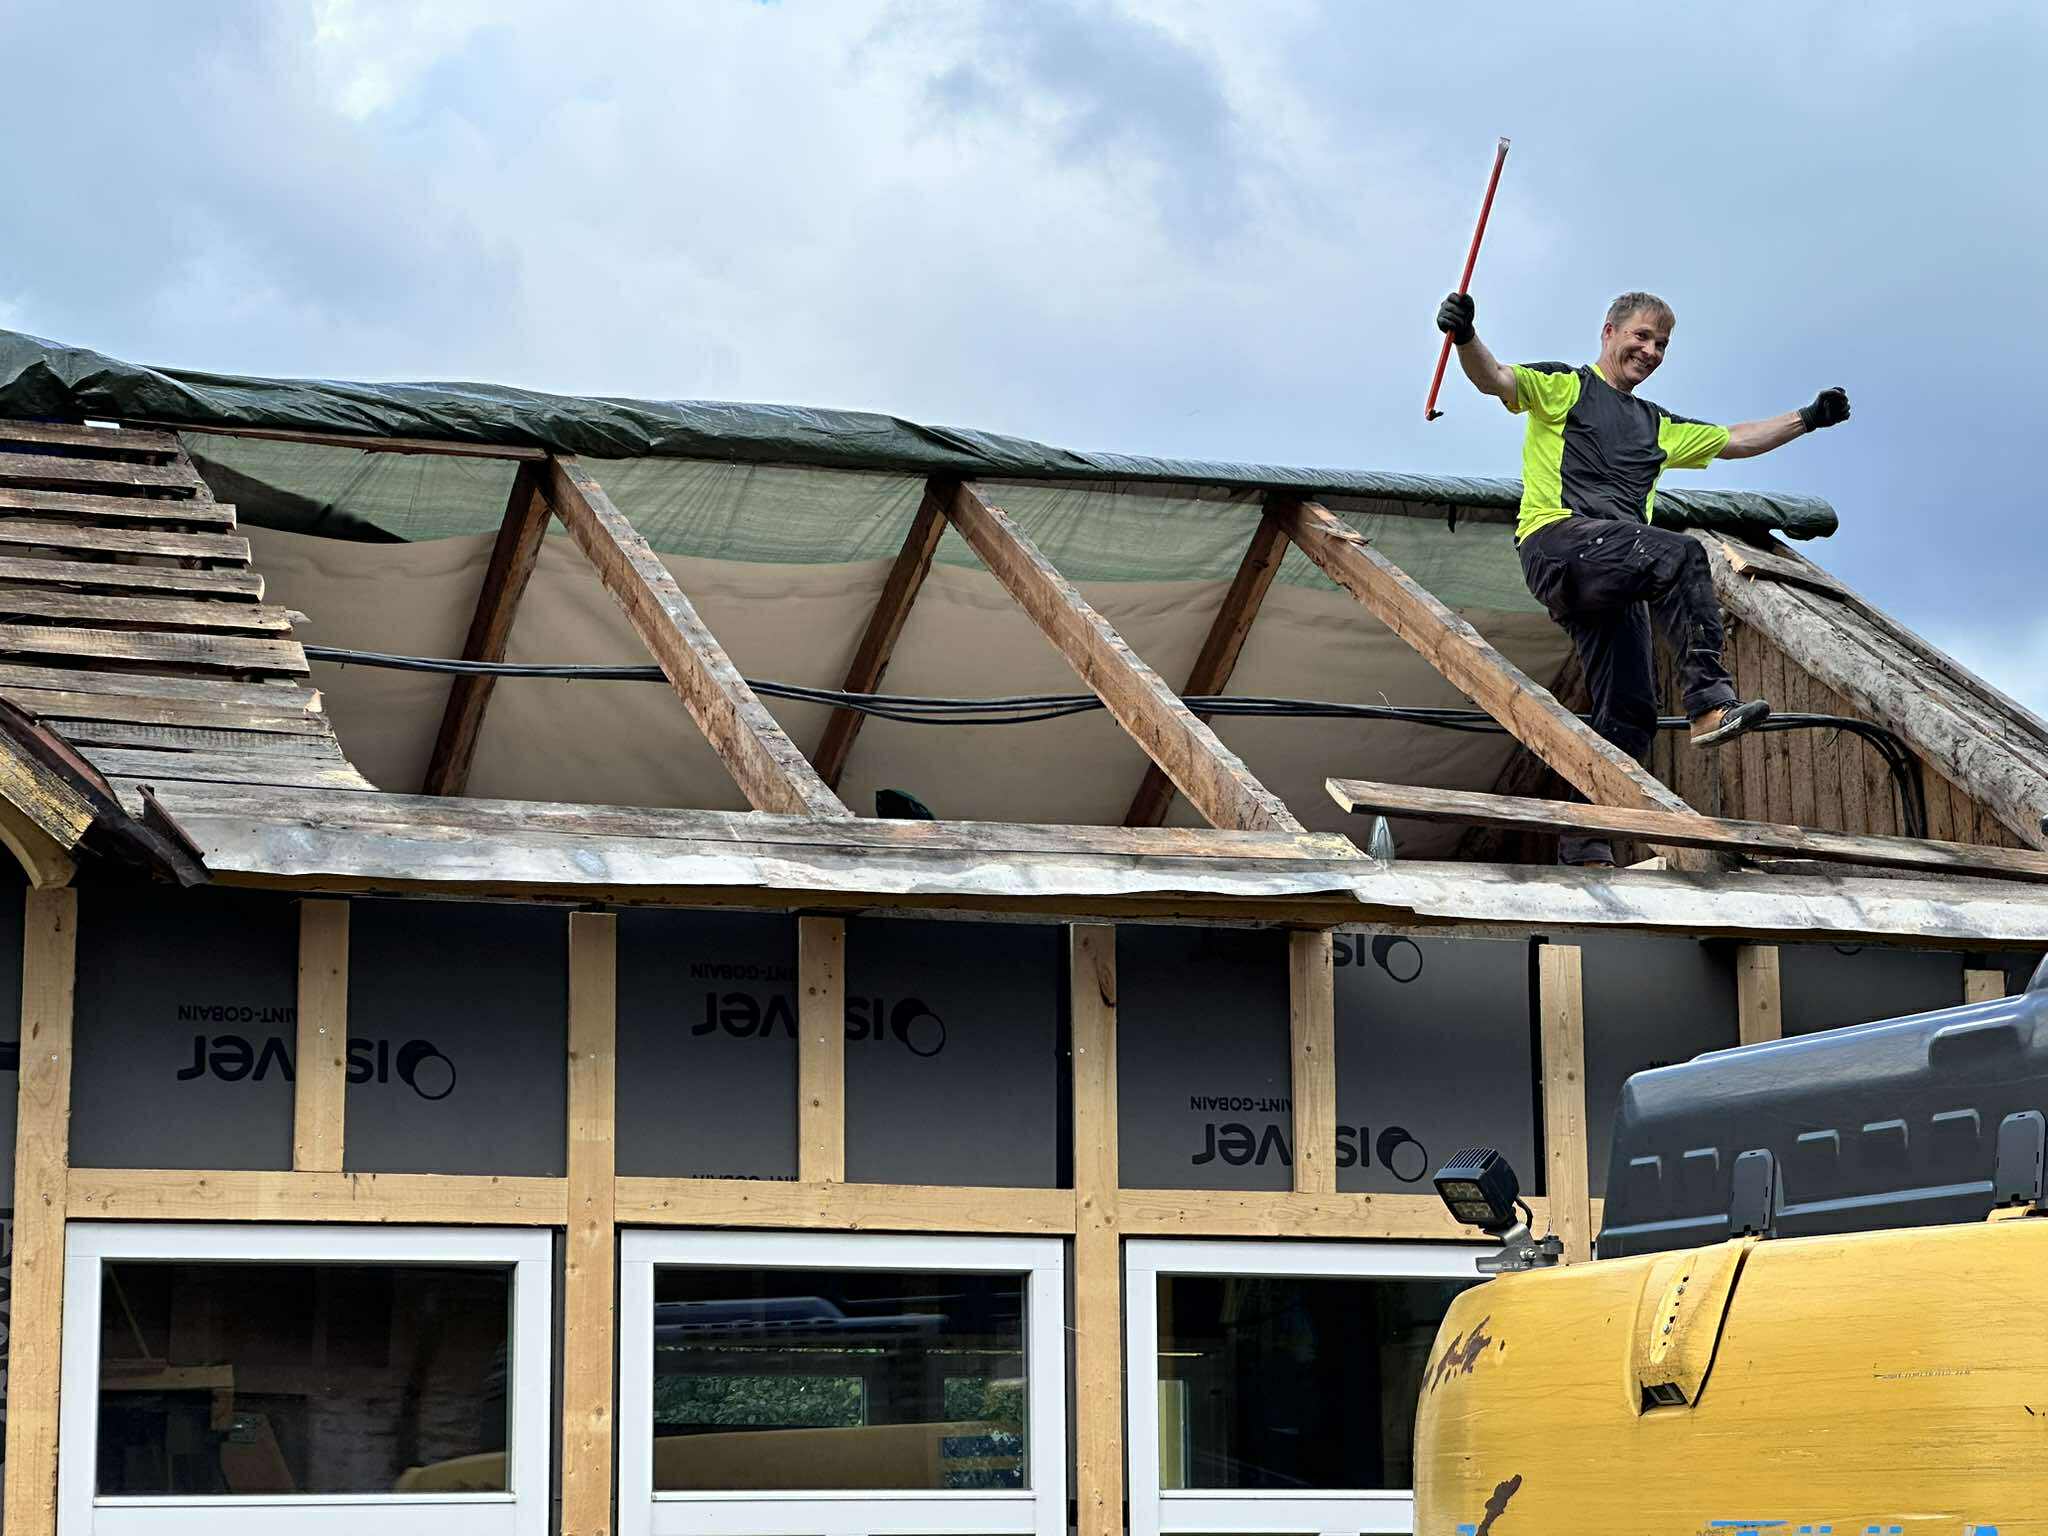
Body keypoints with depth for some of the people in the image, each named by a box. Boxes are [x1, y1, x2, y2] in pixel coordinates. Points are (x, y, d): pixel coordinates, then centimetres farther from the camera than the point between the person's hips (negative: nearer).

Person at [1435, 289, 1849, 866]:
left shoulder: (1656, 426, 32)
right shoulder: (1564, 386, 12)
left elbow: (1736, 441, 39)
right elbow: (1495, 380, -5)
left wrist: (1809, 418, 33)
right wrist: (1465, 338, -26)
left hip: (1611, 582, 7)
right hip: (1557, 541, -7)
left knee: (1629, 714, -5)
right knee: (1681, 555, -31)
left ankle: (1582, 848, -3)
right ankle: (1711, 703, -39)